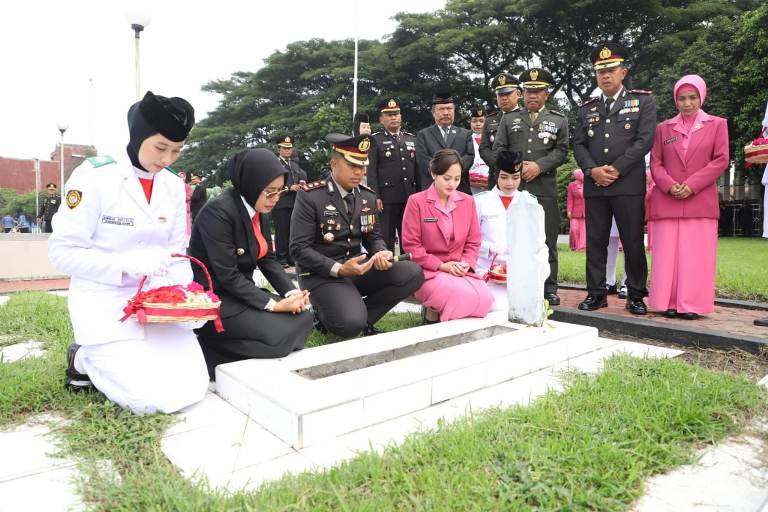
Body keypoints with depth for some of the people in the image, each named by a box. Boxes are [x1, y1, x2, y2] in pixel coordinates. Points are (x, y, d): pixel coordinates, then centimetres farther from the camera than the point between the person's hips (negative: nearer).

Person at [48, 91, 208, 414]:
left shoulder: (174, 186, 4)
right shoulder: (94, 175, -12)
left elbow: (176, 253, 7)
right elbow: (62, 252, -12)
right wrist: (128, 263, -25)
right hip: (105, 302, -5)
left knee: (191, 389, -6)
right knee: (153, 399, -16)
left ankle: (103, 359, 19)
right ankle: (84, 359, 13)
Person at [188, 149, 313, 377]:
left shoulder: (260, 211, 4)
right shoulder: (218, 211, -22)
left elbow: (268, 259, 7)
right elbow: (227, 276, -24)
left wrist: (292, 292, -10)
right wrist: (274, 305, -25)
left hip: (242, 291, 8)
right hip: (212, 299, -8)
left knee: (302, 316, -5)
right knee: (278, 334, -23)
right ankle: (207, 351, -3)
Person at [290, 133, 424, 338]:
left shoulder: (368, 196, 7)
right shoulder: (310, 196, -12)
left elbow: (373, 237, 13)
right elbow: (299, 248, -15)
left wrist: (381, 253, -12)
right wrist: (338, 269, -26)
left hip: (357, 267, 6)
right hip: (321, 274, -6)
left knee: (412, 273, -14)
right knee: (351, 323, -31)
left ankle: (360, 315, -4)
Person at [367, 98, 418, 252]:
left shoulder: (412, 139, 18)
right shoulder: (375, 140, 4)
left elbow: (417, 168, 16)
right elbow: (371, 170, -4)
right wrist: (376, 197, -12)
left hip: (410, 197, 4)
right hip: (387, 198, -4)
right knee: (386, 239, 0)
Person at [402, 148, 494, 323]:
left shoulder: (468, 201, 10)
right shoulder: (416, 201, -3)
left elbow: (473, 242, 12)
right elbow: (411, 245, -6)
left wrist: (466, 264, -8)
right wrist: (441, 265, -12)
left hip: (460, 270, 5)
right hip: (428, 271, -4)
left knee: (484, 299, -22)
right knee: (463, 296, -30)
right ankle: (432, 313, 0)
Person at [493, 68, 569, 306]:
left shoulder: (559, 120, 14)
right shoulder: (509, 119, 16)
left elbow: (561, 151, 5)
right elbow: (498, 148, 9)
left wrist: (539, 166, -11)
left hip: (544, 188, 0)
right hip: (513, 186, 1)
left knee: (546, 239, 0)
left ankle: (549, 289, 8)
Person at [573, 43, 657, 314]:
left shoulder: (643, 101, 8)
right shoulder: (586, 108, 16)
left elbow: (645, 139, -3)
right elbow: (579, 144, 8)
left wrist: (616, 169, -12)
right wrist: (593, 170, -9)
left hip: (629, 184, -2)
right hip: (594, 186, 3)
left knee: (633, 242, 2)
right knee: (595, 241, 5)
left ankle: (636, 295, 13)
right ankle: (596, 293, 13)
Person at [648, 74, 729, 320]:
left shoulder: (717, 124, 9)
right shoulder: (663, 128, 13)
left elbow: (721, 160, 1)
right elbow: (655, 163, 7)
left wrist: (692, 185, -12)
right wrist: (669, 185, -10)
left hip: (700, 201, -1)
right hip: (667, 201, 1)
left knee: (696, 255, -2)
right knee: (667, 254, 0)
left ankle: (691, 304, 3)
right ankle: (669, 303, 6)